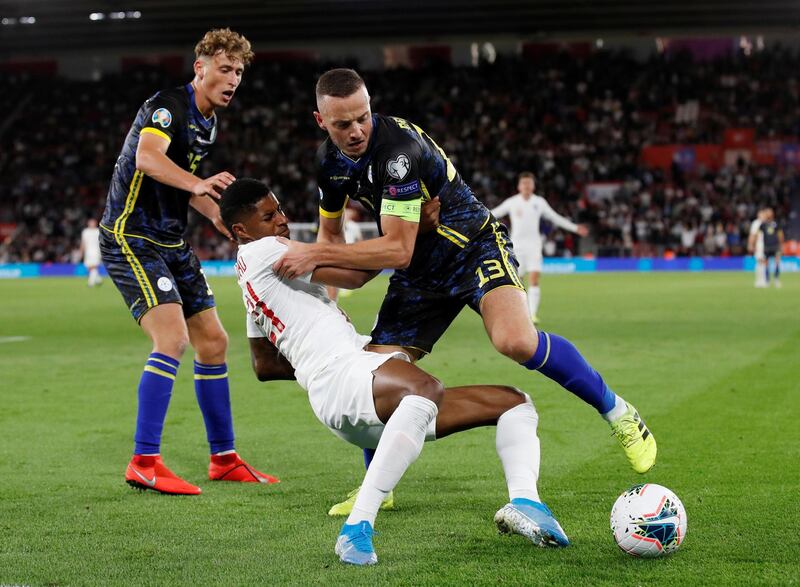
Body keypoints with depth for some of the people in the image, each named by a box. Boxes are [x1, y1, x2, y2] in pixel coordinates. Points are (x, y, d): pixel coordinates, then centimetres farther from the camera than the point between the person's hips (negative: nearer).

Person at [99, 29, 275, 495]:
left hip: (172, 242, 9)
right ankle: (144, 464, -18)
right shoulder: (168, 105, -15)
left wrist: (225, 219, 12)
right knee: (172, 338, -22)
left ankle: (224, 458, 19)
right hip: (132, 237, -9)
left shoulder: (210, 123, 13)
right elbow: (147, 158, -34)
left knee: (213, 342, 9)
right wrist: (199, 183, -48)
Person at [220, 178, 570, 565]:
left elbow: (265, 367, 39)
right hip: (341, 376, -10)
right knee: (426, 390, -44)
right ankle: (356, 530, -44)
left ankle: (524, 502, -21)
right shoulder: (263, 251, 1)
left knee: (515, 403, 9)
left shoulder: (249, 274, 31)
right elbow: (353, 275, -3)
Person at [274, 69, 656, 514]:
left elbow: (398, 250, -31)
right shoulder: (330, 160, -3)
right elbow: (331, 232, 14)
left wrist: (317, 255, -30)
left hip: (474, 248, -7)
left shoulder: (399, 147, -29)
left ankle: (617, 412, -11)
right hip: (420, 273, 7)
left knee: (517, 341, -33)